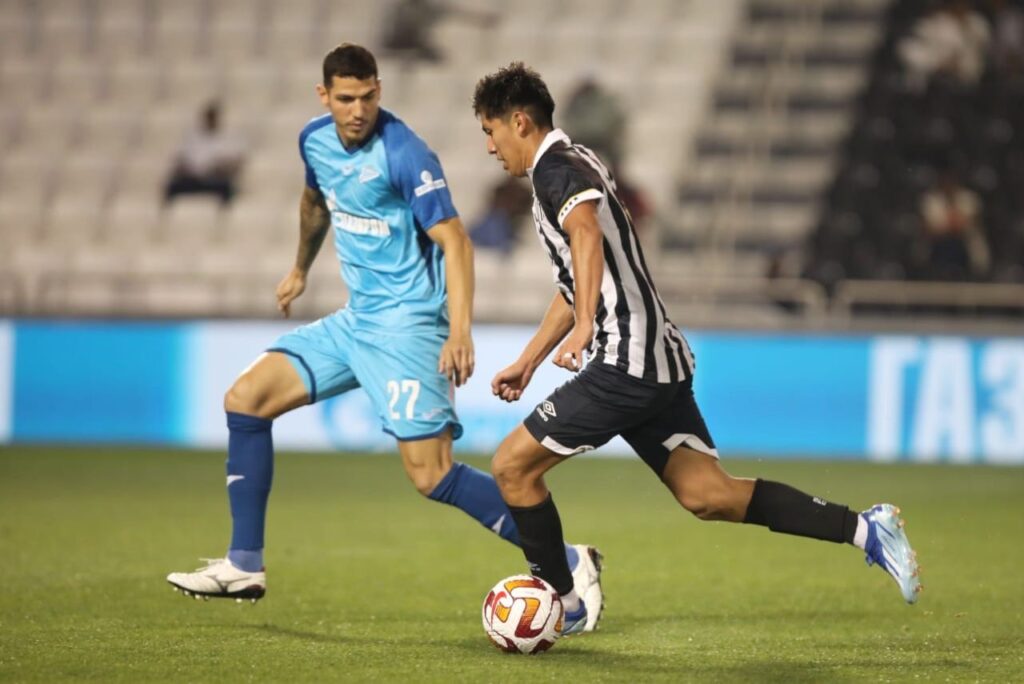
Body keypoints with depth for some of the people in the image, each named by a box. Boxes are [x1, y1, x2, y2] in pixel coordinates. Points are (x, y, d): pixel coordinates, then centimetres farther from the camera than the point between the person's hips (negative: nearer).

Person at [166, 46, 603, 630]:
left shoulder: (405, 155, -18)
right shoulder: (316, 141, 5)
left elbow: (454, 241, -23)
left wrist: (459, 332, -33)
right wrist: (301, 269, 42)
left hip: (407, 325, -8)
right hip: (355, 320, 8)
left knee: (432, 475, -16)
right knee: (246, 400, 4)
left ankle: (569, 564, -10)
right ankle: (245, 567, 11)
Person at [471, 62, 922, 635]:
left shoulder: (557, 167, -8)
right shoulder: (577, 164, 23)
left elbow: (586, 234, -31)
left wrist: (583, 328, -42)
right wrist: (528, 362, 36)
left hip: (625, 363, -10)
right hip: (663, 359, 10)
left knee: (513, 465, 0)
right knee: (709, 494, 4)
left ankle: (564, 606, 8)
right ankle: (865, 529, -4)